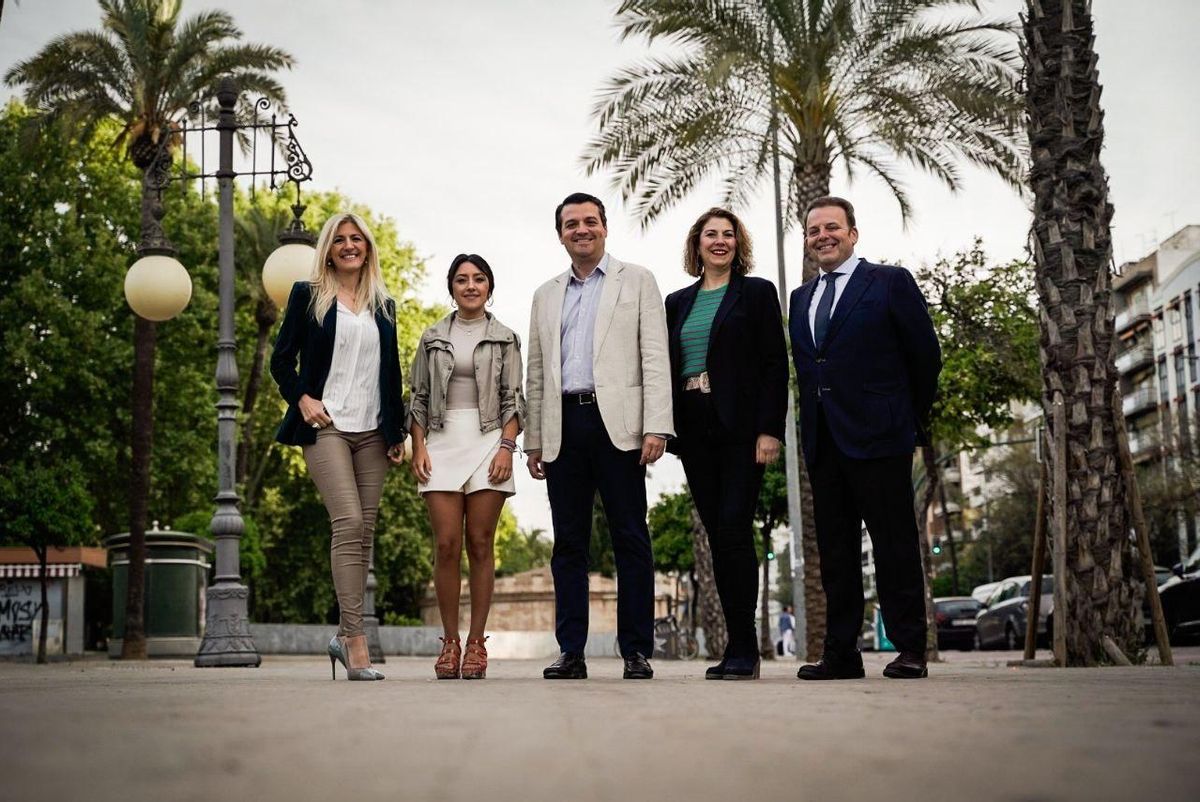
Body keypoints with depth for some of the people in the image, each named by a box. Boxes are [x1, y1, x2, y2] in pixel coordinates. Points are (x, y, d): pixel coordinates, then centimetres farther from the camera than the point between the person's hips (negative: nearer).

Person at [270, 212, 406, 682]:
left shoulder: (383, 305, 17)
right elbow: (281, 359, 8)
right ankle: (355, 640, -19)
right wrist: (302, 398, -8)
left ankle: (344, 636, 11)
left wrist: (398, 432, 13)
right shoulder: (308, 296, 7)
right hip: (326, 427, -4)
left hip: (371, 431, 4)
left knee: (364, 533, 2)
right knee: (348, 523, -18)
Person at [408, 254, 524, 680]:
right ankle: (449, 642, 3)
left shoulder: (504, 339, 9)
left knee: (480, 545, -1)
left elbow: (513, 400, 4)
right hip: (442, 443, 1)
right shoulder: (433, 338, 13)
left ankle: (476, 642, 4)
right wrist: (418, 447, 0)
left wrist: (506, 447, -8)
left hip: (487, 441, -1)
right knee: (447, 545, -5)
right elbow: (418, 398, 12)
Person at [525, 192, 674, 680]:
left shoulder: (637, 281, 9)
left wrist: (657, 426, -10)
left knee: (630, 539, -3)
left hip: (617, 421, -4)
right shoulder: (546, 295, 21)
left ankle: (637, 652, 1)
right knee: (568, 542, 4)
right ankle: (571, 652, 8)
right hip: (564, 425, 4)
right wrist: (533, 439, 12)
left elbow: (654, 357, 0)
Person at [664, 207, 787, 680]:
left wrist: (770, 430, -13)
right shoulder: (678, 302, 17)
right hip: (695, 432, 5)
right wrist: (666, 428, 5)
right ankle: (739, 647, 9)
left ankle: (743, 649, -7)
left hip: (740, 428, -5)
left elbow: (775, 363, -3)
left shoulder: (756, 293, 4)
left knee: (734, 530, -12)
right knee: (717, 535, 4)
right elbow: (668, 367, 15)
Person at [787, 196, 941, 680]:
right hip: (822, 441, 6)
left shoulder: (891, 282, 1)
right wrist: (813, 425, 10)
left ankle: (909, 650, 3)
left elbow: (925, 355, 2)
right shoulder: (801, 299, 18)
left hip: (879, 438, -6)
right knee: (834, 550, 6)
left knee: (895, 545, -3)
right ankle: (841, 653, 10)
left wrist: (912, 421, 6)